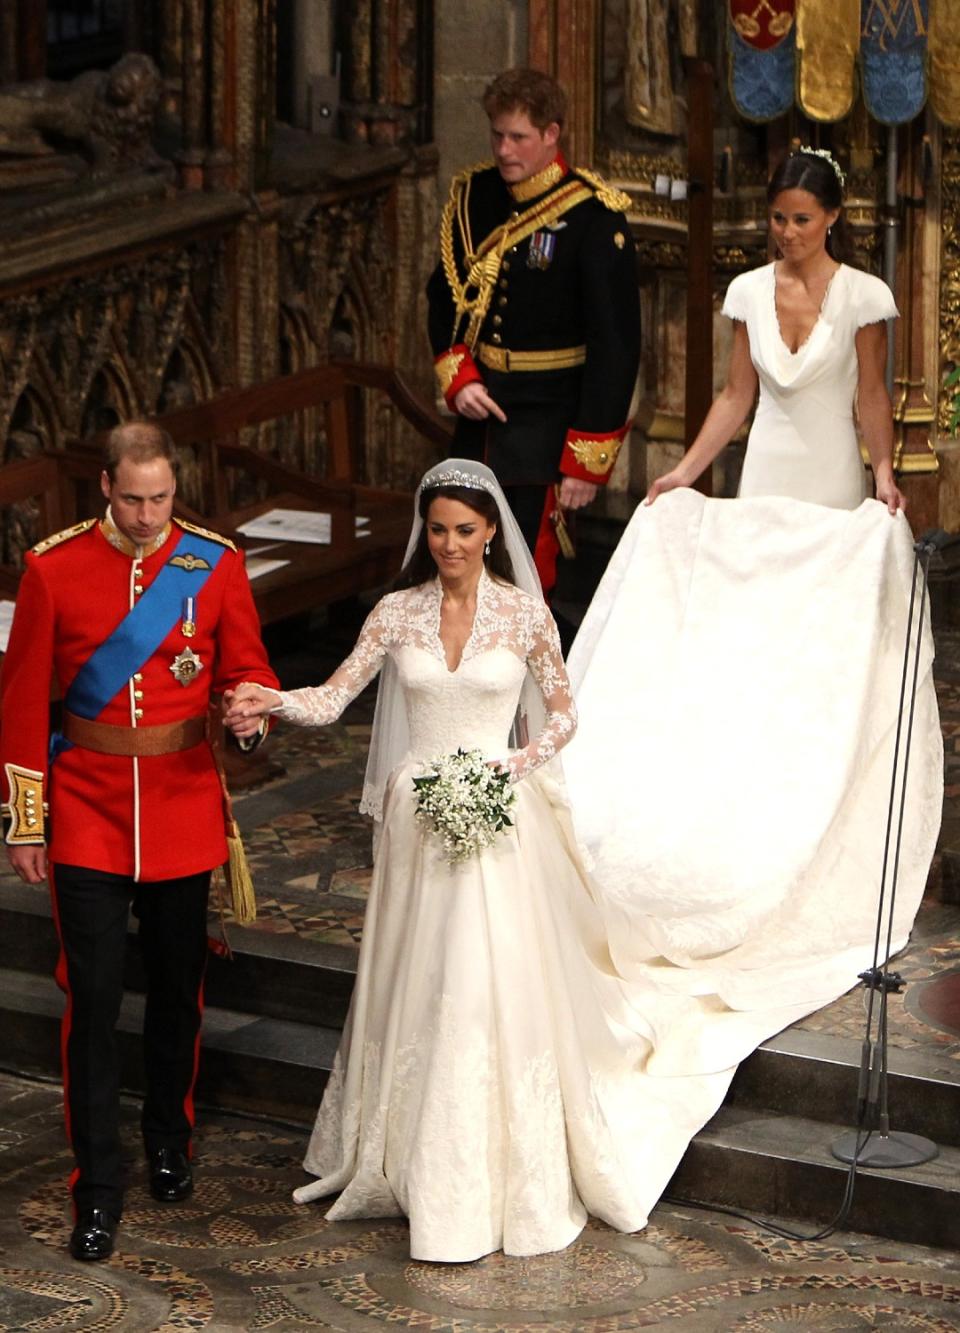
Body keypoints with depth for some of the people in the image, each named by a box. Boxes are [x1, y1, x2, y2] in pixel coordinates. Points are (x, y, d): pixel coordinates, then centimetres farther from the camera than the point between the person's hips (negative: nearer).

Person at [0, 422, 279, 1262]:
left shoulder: (215, 564, -3)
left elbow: (247, 666, 4)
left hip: (184, 806, 2)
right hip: (87, 811, -1)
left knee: (178, 986, 14)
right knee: (94, 996, -4)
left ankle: (169, 1142, 36)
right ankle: (99, 1188, 4)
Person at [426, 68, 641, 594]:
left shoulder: (593, 218, -13)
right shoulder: (473, 196, 5)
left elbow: (615, 343, -13)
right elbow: (443, 297, 16)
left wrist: (588, 461, -15)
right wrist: (457, 378, -2)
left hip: (546, 422, -6)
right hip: (479, 412, 6)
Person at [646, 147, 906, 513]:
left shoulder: (863, 295, -6)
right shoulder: (748, 291, 3)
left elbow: (872, 396, -4)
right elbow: (736, 396, 6)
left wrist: (884, 474, -18)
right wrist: (684, 472, -1)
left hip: (831, 472, -3)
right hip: (764, 467, 3)